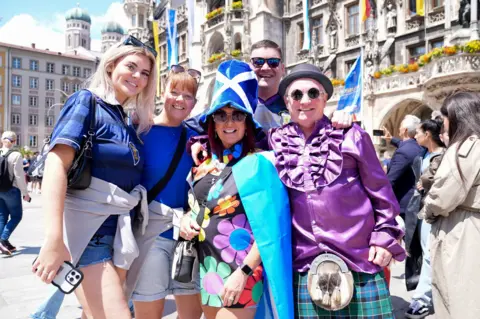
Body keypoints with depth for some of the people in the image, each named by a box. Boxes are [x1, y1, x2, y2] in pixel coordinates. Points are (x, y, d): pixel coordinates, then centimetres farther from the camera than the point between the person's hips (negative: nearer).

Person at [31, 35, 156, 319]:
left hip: (120, 231, 8)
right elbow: (56, 164, -17)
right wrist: (54, 239, -27)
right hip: (87, 226, -7)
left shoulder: (128, 122, 15)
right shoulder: (87, 101, -5)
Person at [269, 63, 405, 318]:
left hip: (361, 259, -1)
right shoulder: (277, 141, 4)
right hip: (305, 264, 2)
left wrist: (385, 237, 1)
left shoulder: (349, 135, -2)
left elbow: (380, 190, 3)